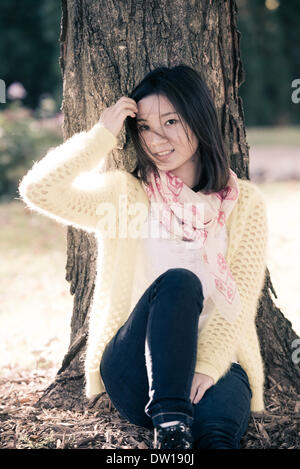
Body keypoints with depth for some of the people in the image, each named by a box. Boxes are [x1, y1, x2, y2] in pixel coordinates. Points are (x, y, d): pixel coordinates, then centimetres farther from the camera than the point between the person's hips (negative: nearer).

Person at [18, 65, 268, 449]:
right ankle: (171, 429, -37)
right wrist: (103, 134, -6)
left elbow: (241, 295, 0)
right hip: (133, 370, 1)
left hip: (216, 361, 0)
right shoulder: (124, 194, 9)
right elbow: (37, 190, -6)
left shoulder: (244, 201, 10)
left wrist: (207, 367, -15)